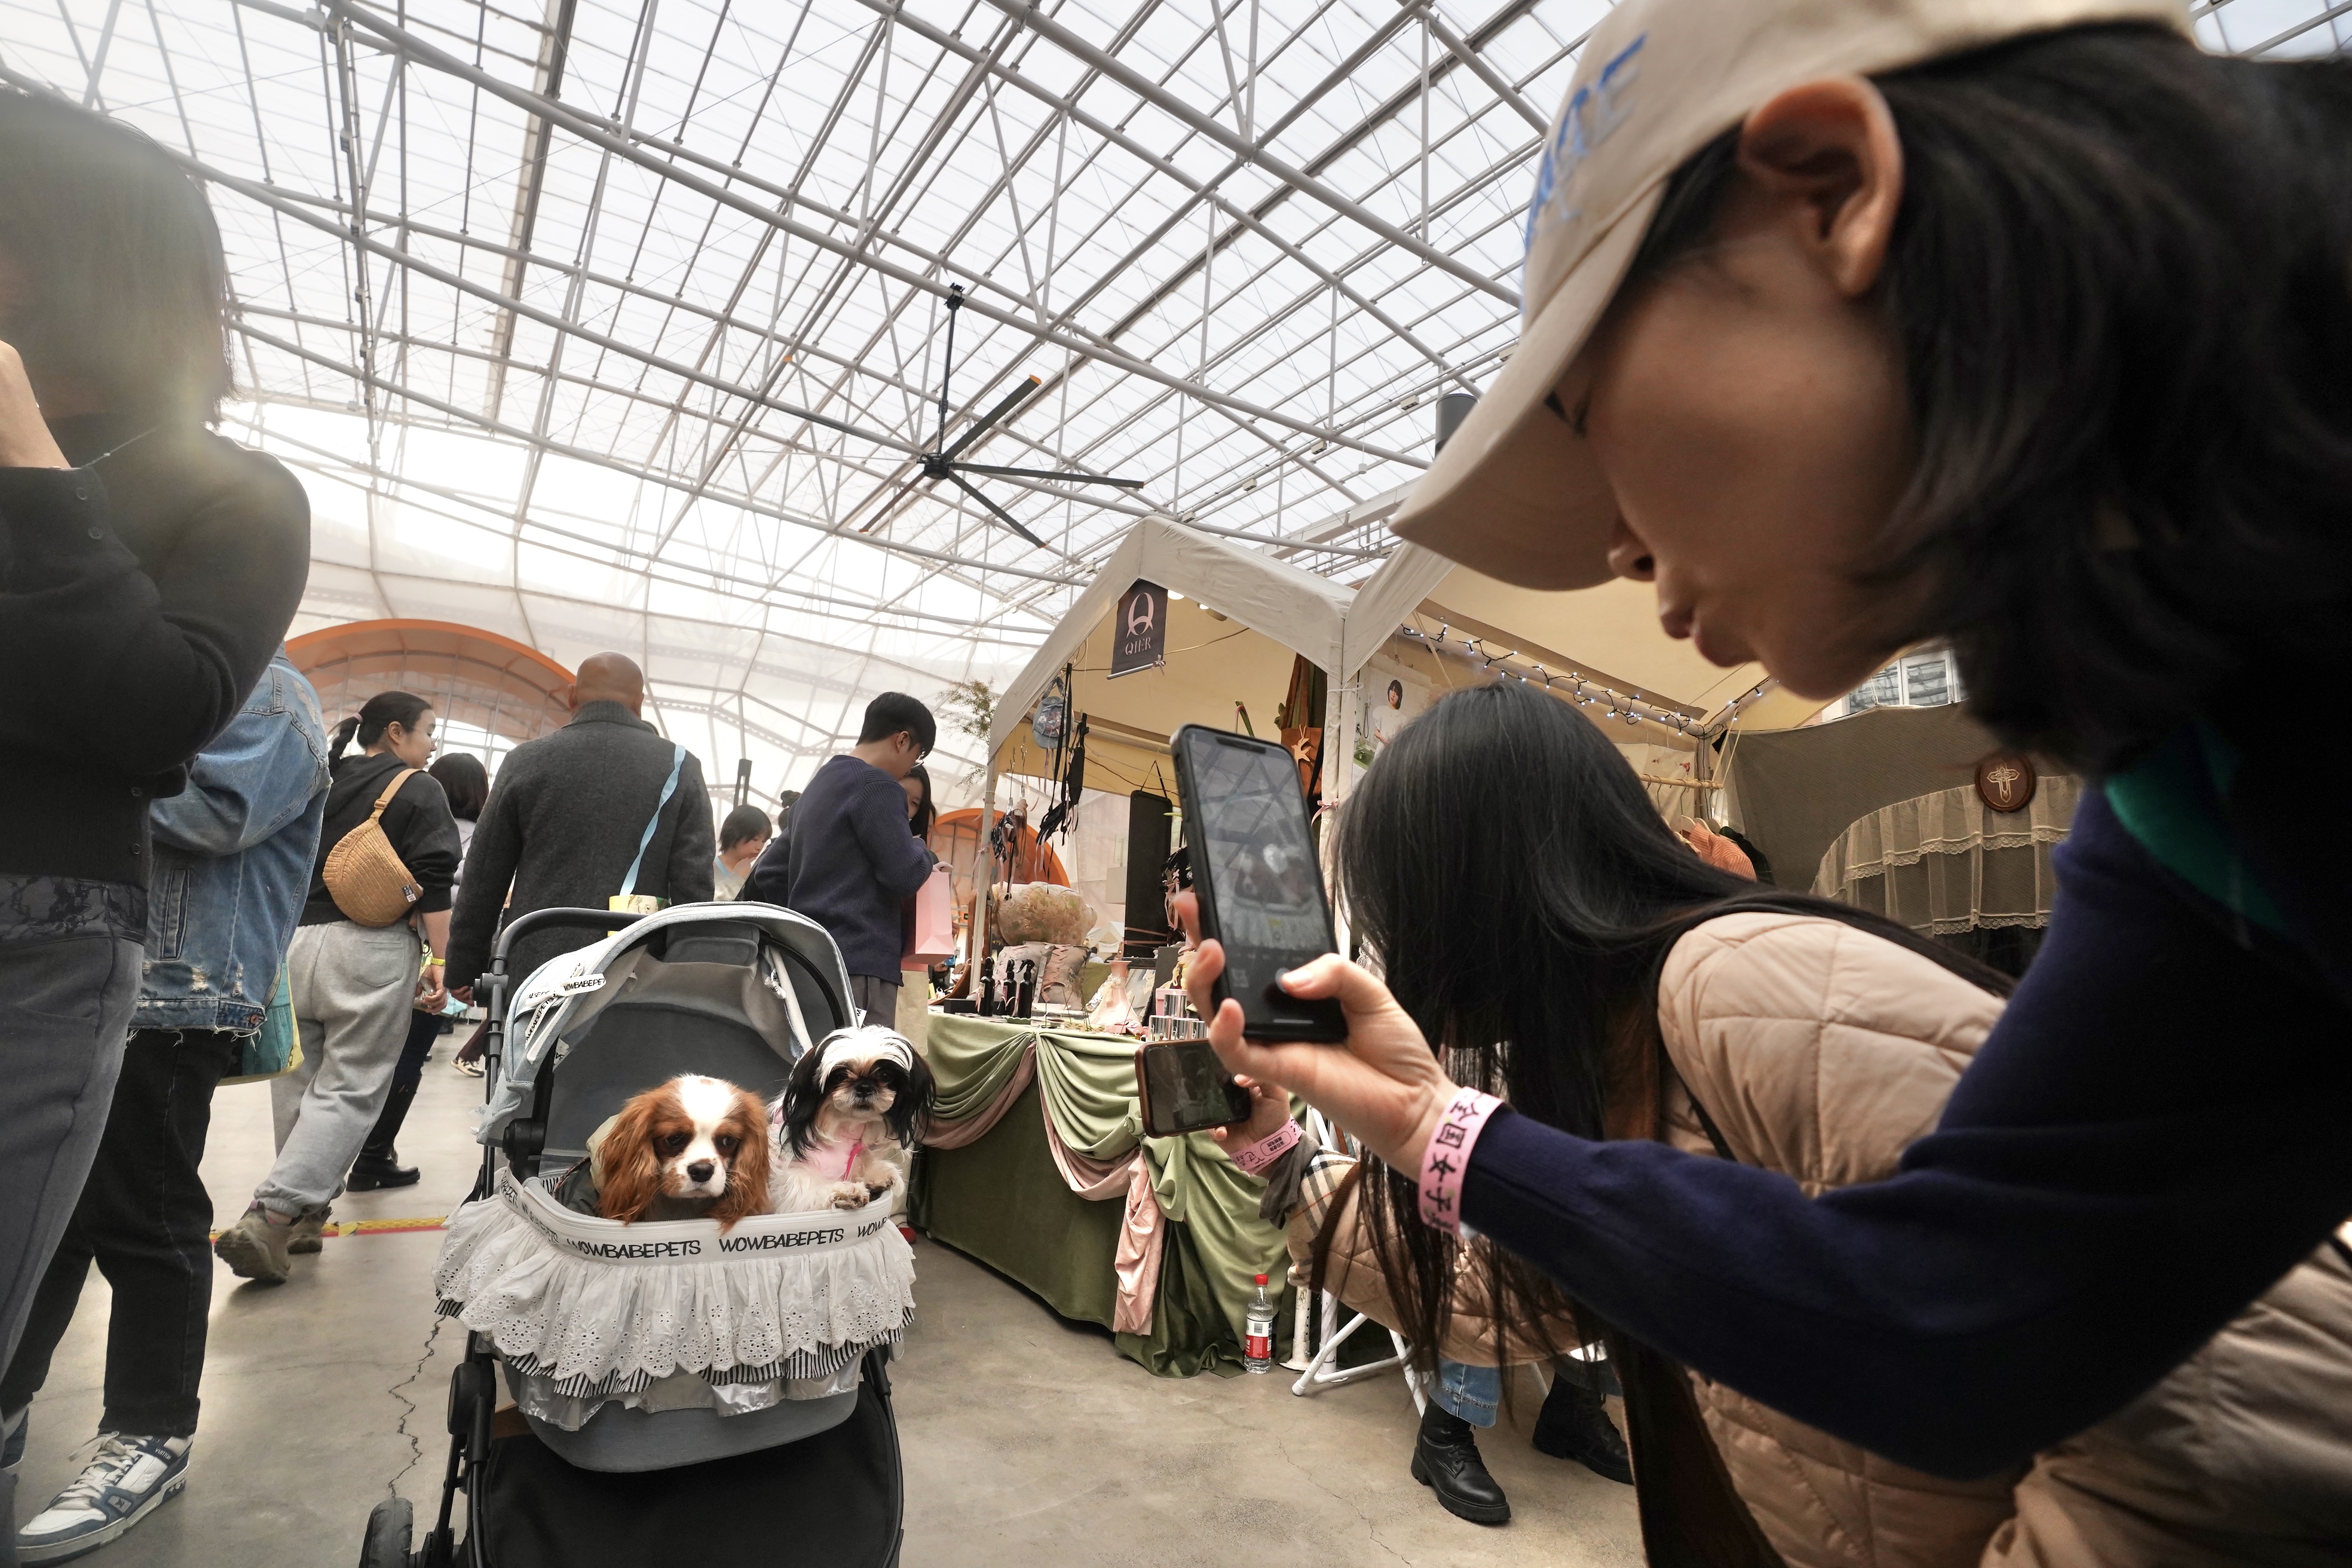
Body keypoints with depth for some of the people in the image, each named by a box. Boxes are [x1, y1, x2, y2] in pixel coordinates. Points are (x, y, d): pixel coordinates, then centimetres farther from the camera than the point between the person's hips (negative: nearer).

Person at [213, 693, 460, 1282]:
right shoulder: (419, 790, -2)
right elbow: (433, 882, -11)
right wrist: (442, 958, -12)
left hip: (292, 940, 6)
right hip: (369, 948, -6)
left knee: (298, 1083, 13)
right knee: (349, 1089, -2)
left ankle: (307, 1213, 21)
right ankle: (269, 1219, -11)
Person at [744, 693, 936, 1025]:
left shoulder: (817, 786, 19)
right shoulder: (878, 786, -9)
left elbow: (768, 874, 22)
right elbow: (906, 876, -14)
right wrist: (922, 849, 6)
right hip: (861, 964, -9)